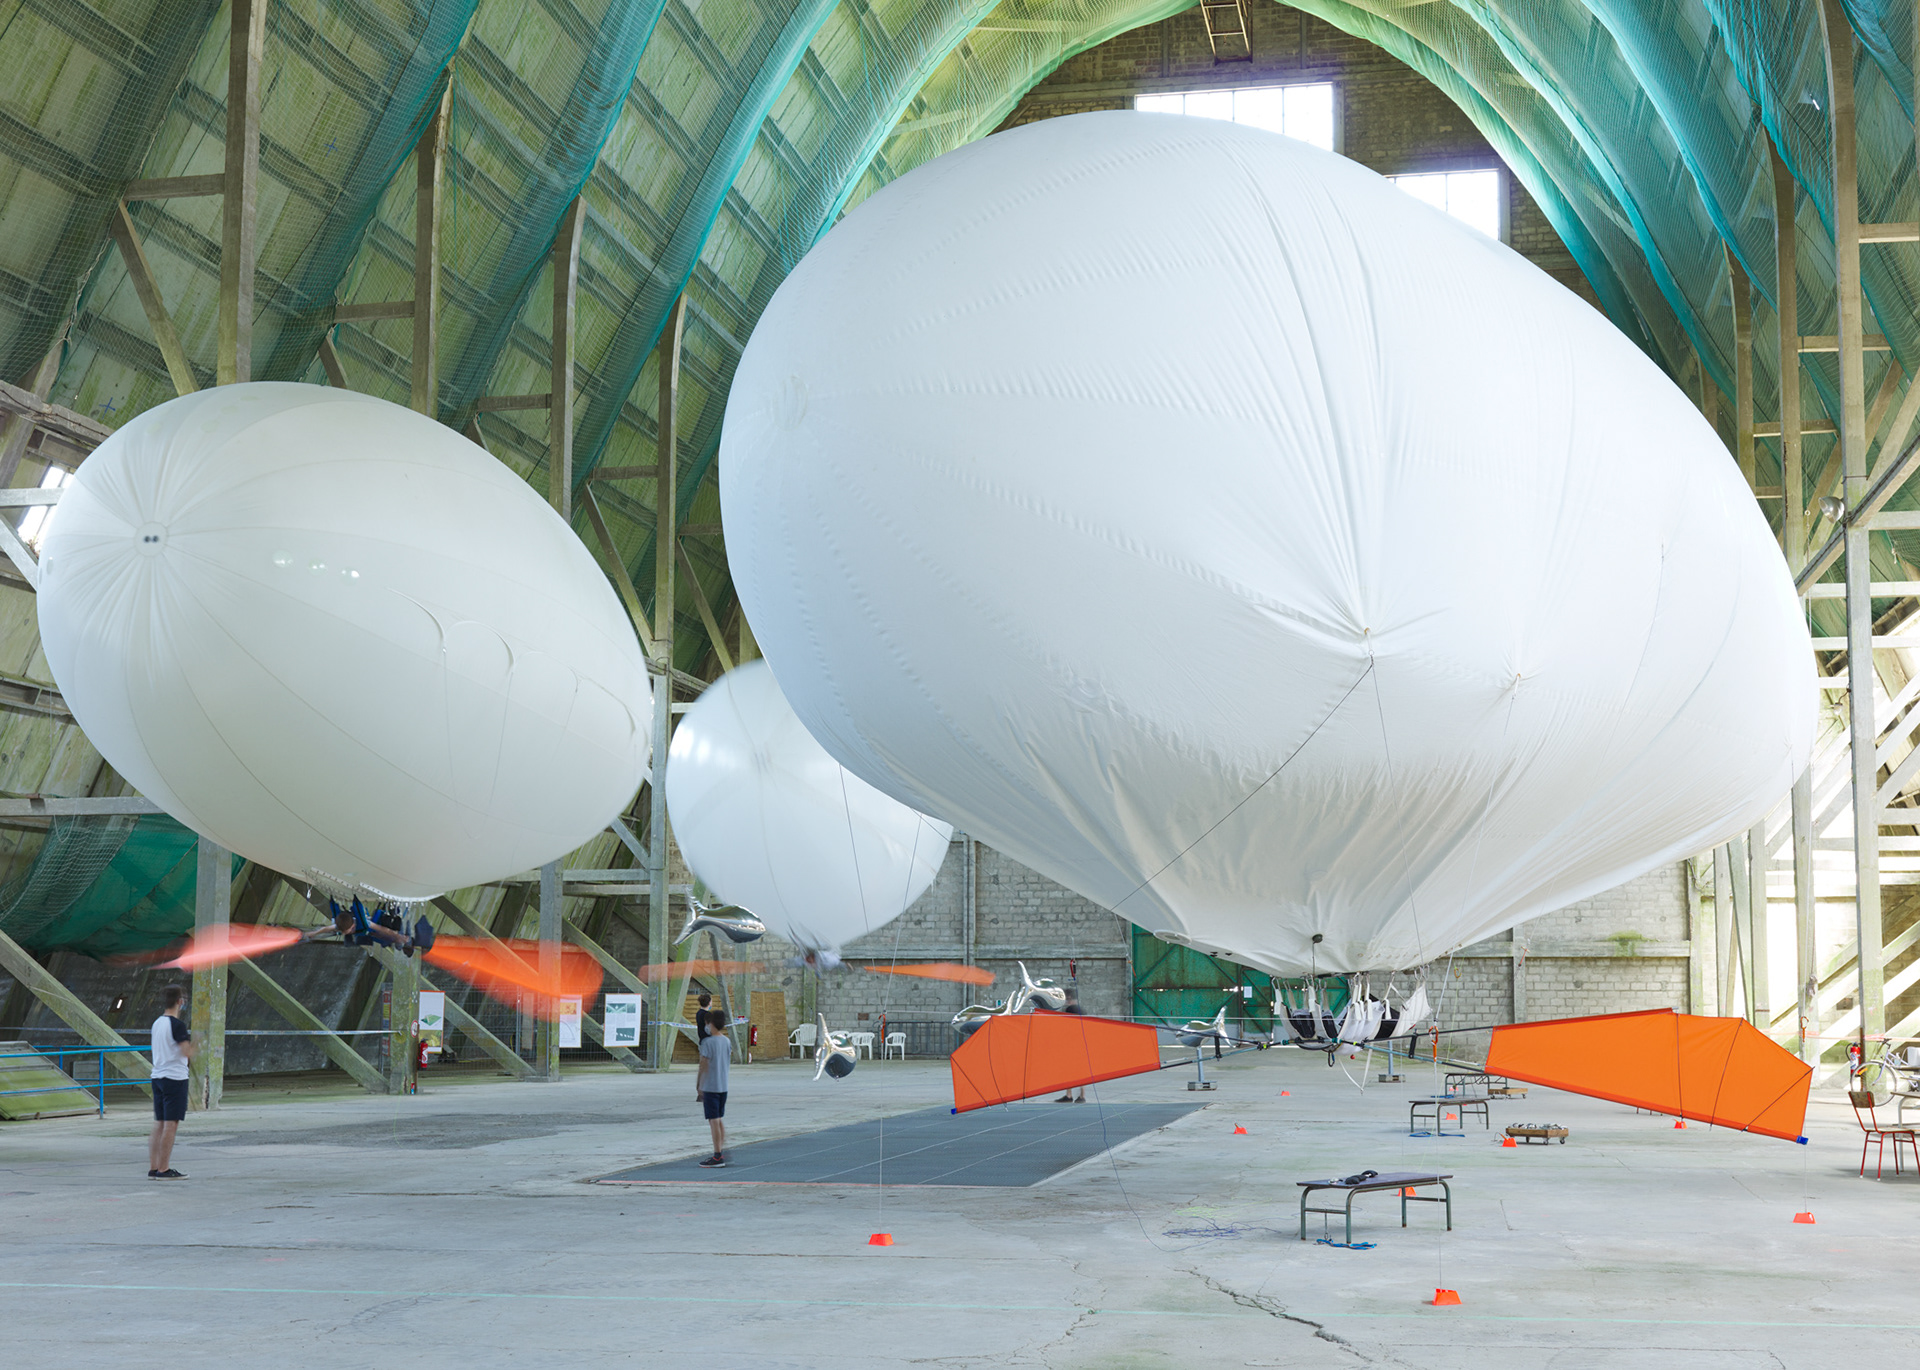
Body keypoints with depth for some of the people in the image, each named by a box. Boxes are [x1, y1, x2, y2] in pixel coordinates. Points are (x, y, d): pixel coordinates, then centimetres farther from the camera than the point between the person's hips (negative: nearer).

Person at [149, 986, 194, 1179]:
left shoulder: (156, 1023, 11)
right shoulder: (177, 1025, -14)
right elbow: (188, 1054, -19)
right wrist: (193, 1042, -1)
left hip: (157, 1076, 8)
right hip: (175, 1078, -8)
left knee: (159, 1125, 11)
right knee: (171, 1125, -4)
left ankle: (153, 1168, 12)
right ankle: (164, 1169, -3)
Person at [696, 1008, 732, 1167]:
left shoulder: (708, 1042, -14)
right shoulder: (727, 1041, 7)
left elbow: (703, 1066, -12)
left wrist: (698, 1086, -5)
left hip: (710, 1087, -7)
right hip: (723, 1086, 7)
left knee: (714, 1120, -4)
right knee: (720, 1119, 15)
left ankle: (717, 1156, -4)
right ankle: (721, 1153, 17)